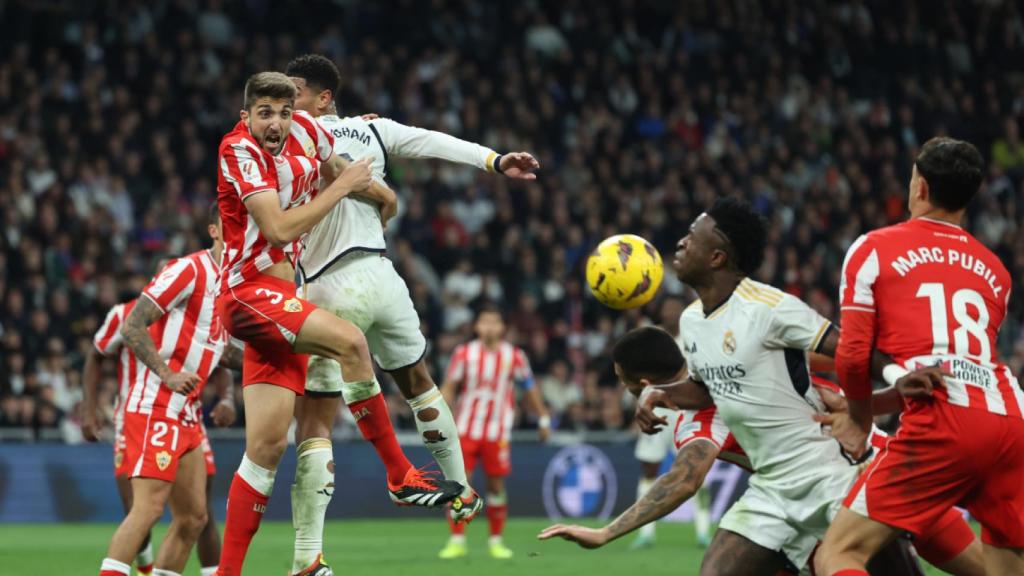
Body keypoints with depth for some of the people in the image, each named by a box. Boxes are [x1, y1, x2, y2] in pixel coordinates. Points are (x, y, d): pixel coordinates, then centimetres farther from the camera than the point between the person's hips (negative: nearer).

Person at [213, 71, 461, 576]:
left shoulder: (305, 131, 5)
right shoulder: (239, 150, -14)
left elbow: (334, 172, 29)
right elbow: (279, 230, -22)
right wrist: (341, 187, -14)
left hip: (280, 297, 7)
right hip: (247, 292, -7)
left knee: (267, 445, 2)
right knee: (349, 341, -29)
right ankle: (401, 479, -20)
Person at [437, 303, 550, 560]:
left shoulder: (514, 356, -2)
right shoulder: (464, 353, -3)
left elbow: (530, 390, 9)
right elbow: (449, 387, 2)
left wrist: (543, 419, 10)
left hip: (497, 432, 0)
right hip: (466, 429, 0)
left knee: (496, 485, 3)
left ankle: (496, 541, 15)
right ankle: (457, 541, -1)